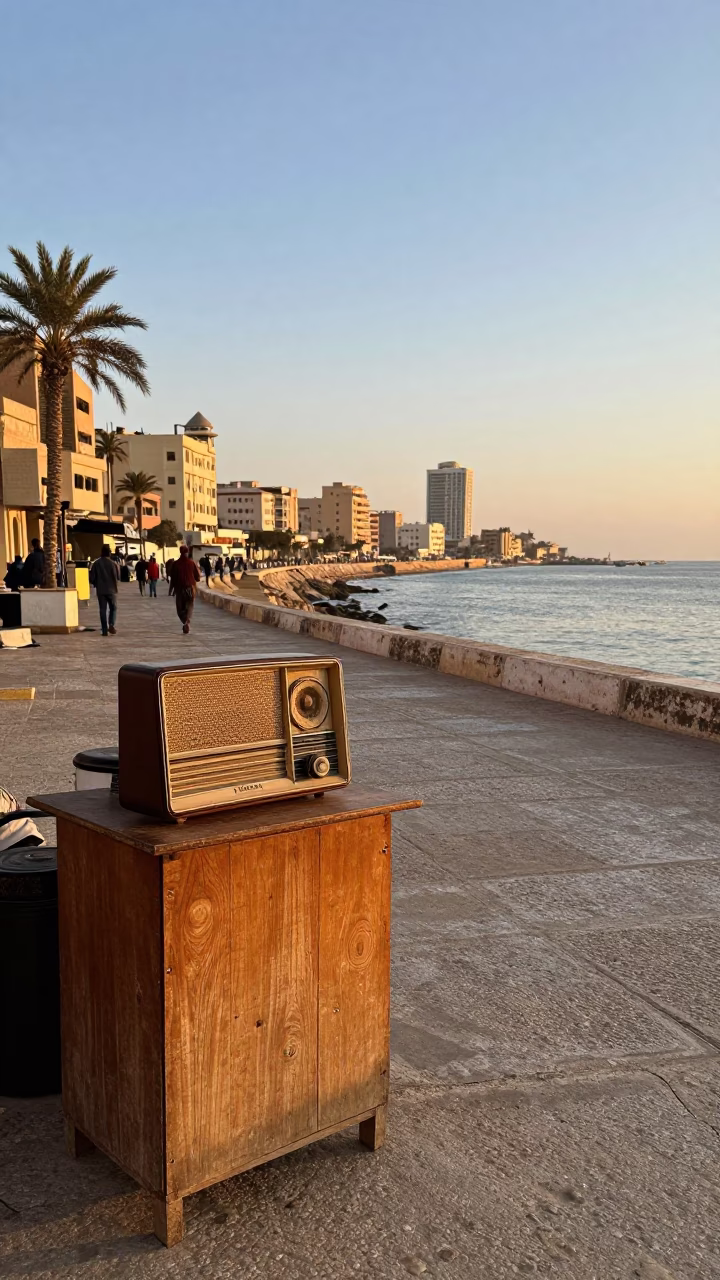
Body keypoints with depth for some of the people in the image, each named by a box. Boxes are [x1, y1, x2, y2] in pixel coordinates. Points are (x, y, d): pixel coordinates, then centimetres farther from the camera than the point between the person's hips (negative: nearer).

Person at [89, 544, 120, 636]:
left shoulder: (96, 564, -2)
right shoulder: (113, 563, -7)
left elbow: (92, 578, -1)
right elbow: (118, 577, -5)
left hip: (101, 590, 1)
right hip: (112, 590, -1)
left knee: (103, 610, 5)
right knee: (113, 608, 12)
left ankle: (105, 631, 2)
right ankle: (111, 625, -11)